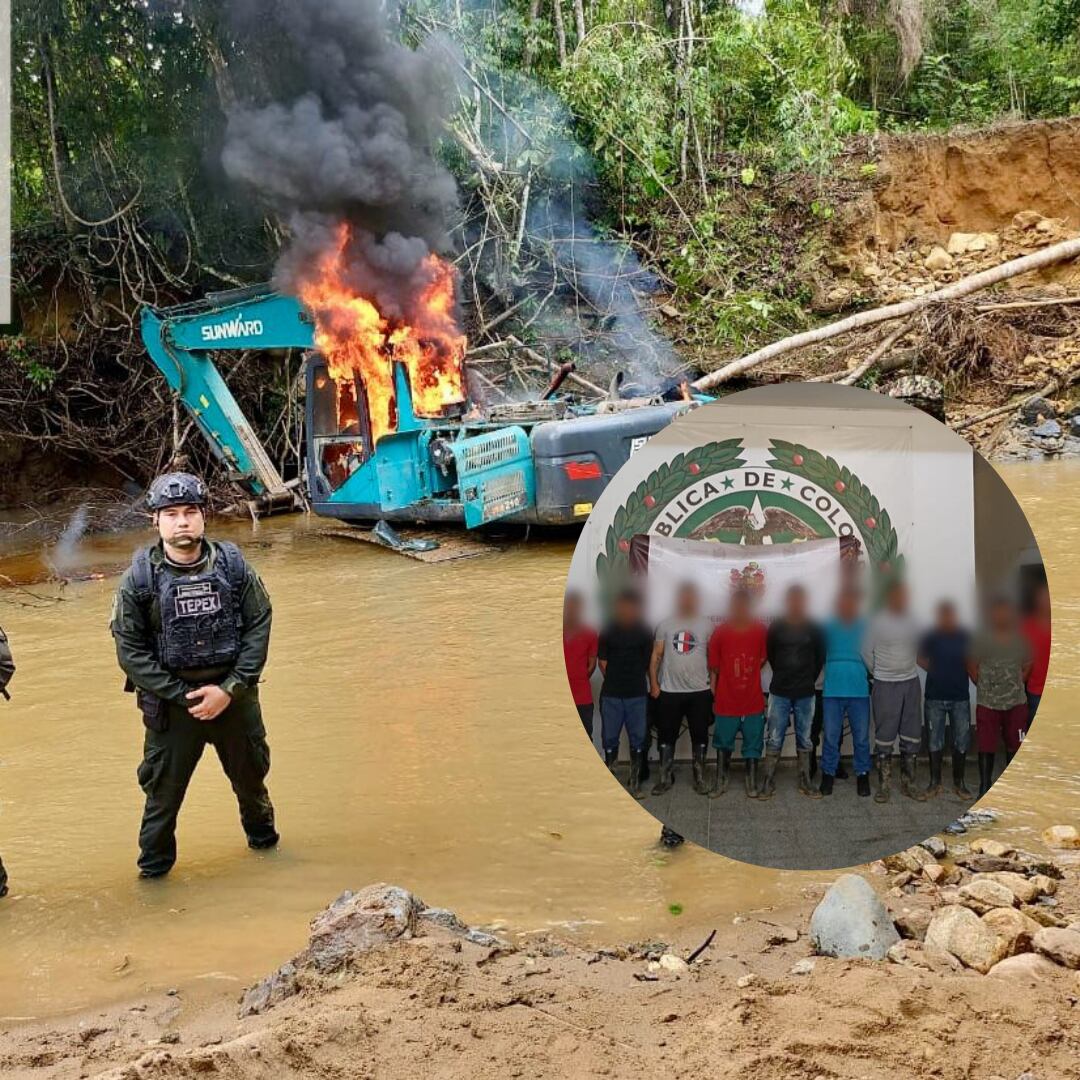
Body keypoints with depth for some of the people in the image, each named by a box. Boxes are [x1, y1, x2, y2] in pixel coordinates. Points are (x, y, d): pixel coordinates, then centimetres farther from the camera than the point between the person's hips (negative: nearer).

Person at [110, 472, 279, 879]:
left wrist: (230, 688, -13)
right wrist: (183, 695, -14)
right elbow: (130, 650, -9)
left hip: (233, 693, 2)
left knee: (251, 774, 20)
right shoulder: (139, 578, -10)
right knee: (163, 788, 5)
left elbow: (258, 627, -5)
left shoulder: (232, 564, -6)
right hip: (170, 700, -2)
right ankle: (153, 868, 25)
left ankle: (263, 838, 46)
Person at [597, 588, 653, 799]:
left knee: (637, 740, 4)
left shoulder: (644, 633, 3)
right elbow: (602, 662, 4)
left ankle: (635, 783, 13)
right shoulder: (608, 631, 2)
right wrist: (614, 680, 0)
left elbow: (650, 662, 5)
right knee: (610, 739, 4)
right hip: (611, 694, 0)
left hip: (638, 694, 0)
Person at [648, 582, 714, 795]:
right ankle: (666, 778, 17)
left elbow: (713, 657, 5)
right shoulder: (665, 625, 3)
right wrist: (654, 683, -2)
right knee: (667, 736, 7)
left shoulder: (706, 626, 3)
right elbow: (656, 656, 4)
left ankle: (699, 778, 18)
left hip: (699, 692, 0)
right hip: (669, 691, 0)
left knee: (700, 737, 7)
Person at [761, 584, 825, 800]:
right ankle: (769, 782, 6)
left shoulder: (813, 629, 0)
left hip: (805, 694, 1)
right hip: (779, 692, -1)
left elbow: (820, 658, 9)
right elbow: (770, 655, 9)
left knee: (804, 740, 9)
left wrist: (808, 679, 8)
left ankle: (805, 782, 18)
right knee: (774, 739, 0)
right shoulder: (776, 627, -2)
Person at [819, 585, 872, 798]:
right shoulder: (829, 626, 3)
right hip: (832, 690, 0)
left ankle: (862, 775, 18)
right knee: (830, 736, 4)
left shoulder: (865, 627, 4)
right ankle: (828, 774, 16)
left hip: (860, 690, 0)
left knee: (861, 737, 6)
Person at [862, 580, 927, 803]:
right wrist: (877, 674, 5)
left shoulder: (911, 620, 5)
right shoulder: (877, 621, -8)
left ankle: (908, 783, 18)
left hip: (911, 682, 4)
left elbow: (917, 649, 16)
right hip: (885, 685, -4)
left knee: (911, 735, 8)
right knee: (884, 737, 0)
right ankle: (883, 785, 8)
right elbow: (866, 652, -3)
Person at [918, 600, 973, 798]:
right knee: (935, 741, 5)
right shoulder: (931, 637, -1)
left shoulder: (964, 637, 2)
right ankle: (935, 782, 15)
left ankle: (959, 782, 17)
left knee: (962, 741, 4)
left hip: (960, 697, 1)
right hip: (935, 697, -1)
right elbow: (921, 660, 4)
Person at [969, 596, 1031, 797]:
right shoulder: (981, 641, -4)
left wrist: (1016, 684, 5)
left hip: (1016, 703, 2)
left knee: (1014, 745, 9)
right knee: (986, 746, 0)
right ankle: (984, 787, 9)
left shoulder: (1020, 640, 2)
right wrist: (985, 687, 1)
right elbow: (972, 667, 2)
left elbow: (1027, 666, 13)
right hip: (987, 704, -2)